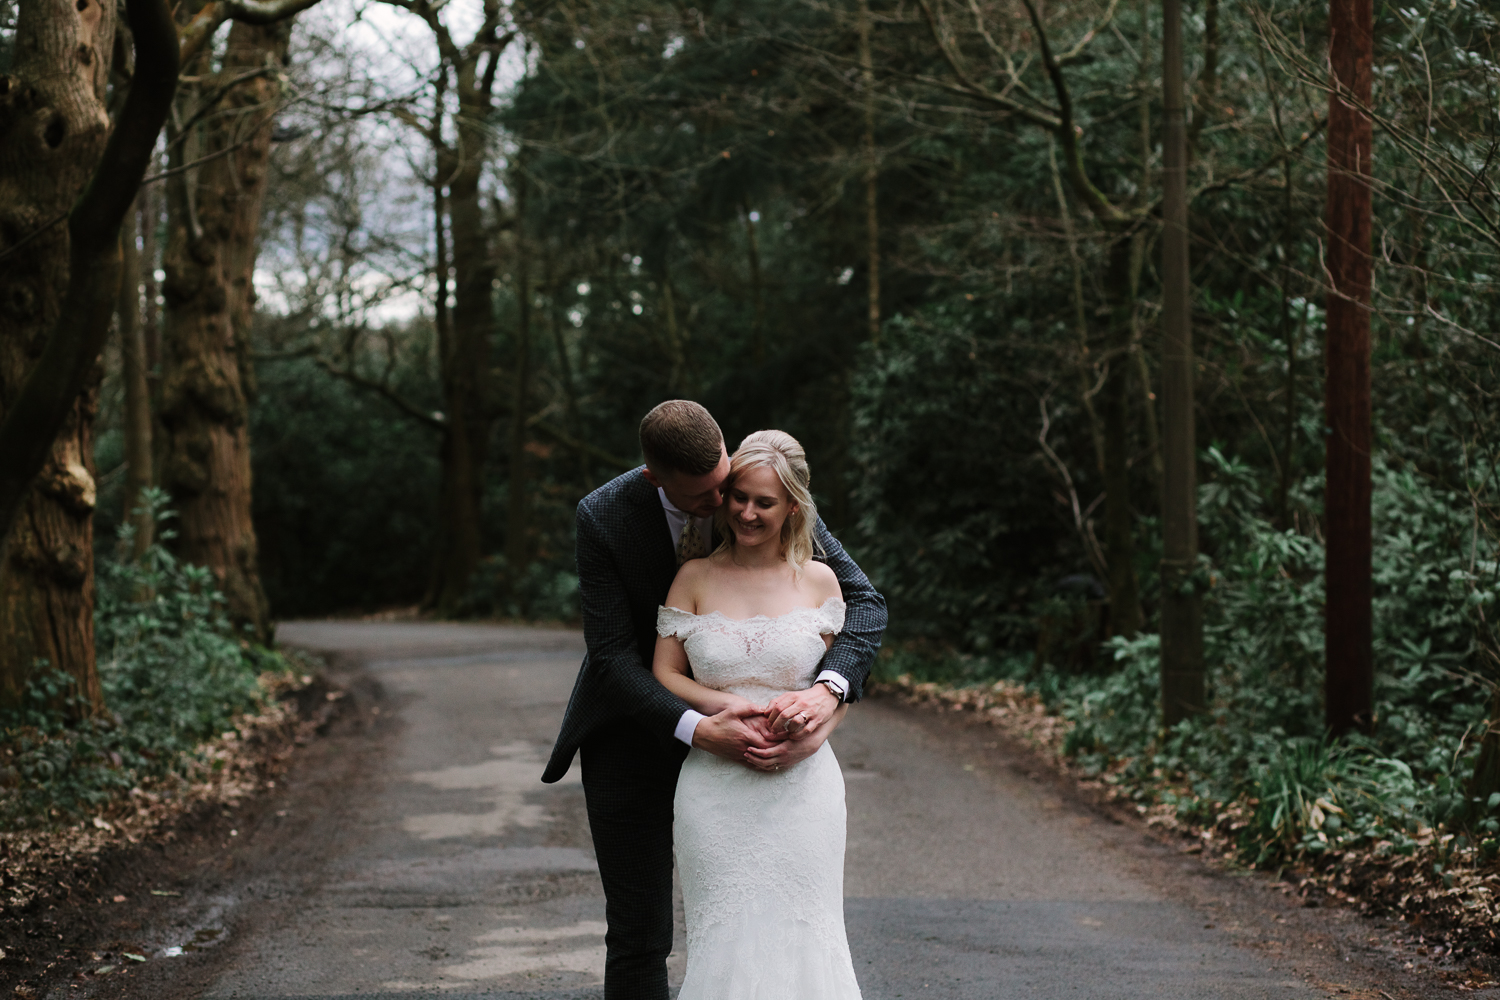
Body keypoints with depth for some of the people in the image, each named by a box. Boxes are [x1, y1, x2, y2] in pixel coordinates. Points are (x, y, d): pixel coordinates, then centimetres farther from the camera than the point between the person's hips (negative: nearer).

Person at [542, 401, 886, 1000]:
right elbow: (614, 655, -21)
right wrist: (700, 730, -36)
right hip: (634, 728, -1)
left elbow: (865, 602, -15)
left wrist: (828, 688, -36)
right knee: (637, 932, -2)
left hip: (732, 727, 2)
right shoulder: (603, 517, -20)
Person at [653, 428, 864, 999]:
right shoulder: (695, 578, 5)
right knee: (727, 943, -1)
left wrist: (817, 714, -14)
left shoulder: (819, 582, 6)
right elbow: (664, 674, 5)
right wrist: (721, 705, -13)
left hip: (802, 787, 0)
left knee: (799, 935, -1)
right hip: (714, 789, 0)